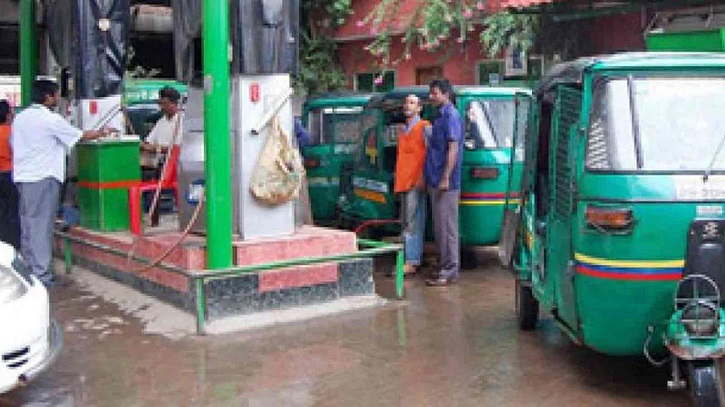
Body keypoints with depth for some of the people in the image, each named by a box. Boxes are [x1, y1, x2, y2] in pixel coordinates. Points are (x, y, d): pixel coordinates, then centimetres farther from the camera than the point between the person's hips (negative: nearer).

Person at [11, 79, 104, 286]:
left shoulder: (20, 117, 11)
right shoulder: (51, 119, -10)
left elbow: (13, 143, 18)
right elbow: (80, 136, -3)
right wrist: (100, 133, 14)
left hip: (22, 176, 7)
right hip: (44, 177, -7)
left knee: (27, 222, 13)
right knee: (42, 224, -5)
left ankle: (27, 268, 19)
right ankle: (41, 274, -4)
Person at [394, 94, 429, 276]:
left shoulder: (424, 127, -3)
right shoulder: (403, 131, 23)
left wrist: (423, 178, -19)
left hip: (416, 182, -9)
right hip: (403, 182, 9)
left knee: (413, 222, -12)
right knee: (406, 223, 10)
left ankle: (411, 262, -13)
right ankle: (412, 259, 15)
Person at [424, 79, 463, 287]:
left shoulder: (451, 115, -11)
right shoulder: (441, 116, 18)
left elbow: (453, 148, -18)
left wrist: (445, 178, -23)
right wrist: (430, 178, 21)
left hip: (446, 183, -10)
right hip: (436, 181, 10)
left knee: (446, 226, -6)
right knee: (440, 226, 13)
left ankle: (449, 271, -2)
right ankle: (444, 266, 20)